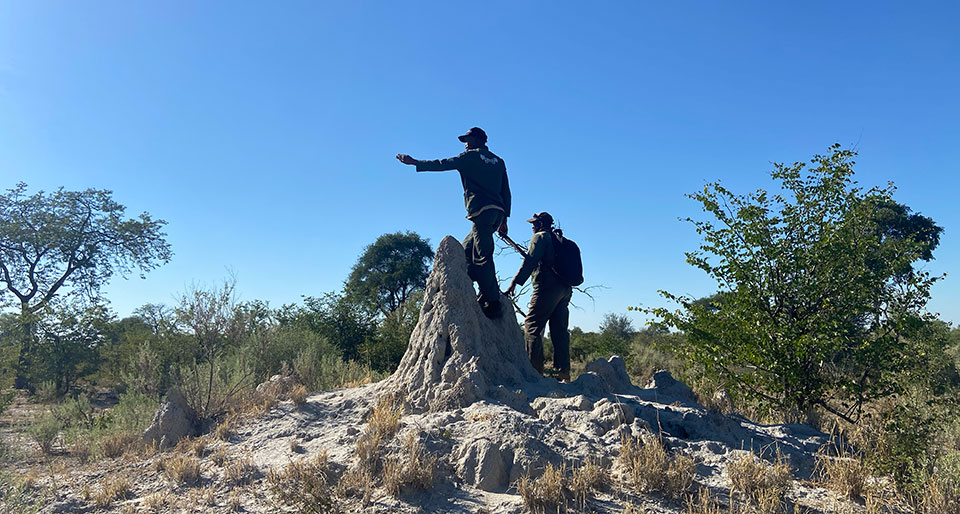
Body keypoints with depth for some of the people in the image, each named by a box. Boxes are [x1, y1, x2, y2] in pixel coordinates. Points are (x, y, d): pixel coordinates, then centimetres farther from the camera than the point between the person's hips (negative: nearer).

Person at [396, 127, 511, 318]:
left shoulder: (472, 156, 3)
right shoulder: (498, 160, 23)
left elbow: (443, 164, 0)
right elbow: (506, 191, 20)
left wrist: (415, 162, 8)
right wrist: (504, 219, 22)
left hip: (482, 211, -8)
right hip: (497, 212, 8)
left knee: (483, 256, -10)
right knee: (467, 249, 14)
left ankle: (493, 304, -13)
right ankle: (488, 294, 7)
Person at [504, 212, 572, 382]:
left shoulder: (540, 237, 0)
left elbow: (530, 261, -12)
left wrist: (514, 283, -16)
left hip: (547, 287, -8)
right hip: (565, 288, 8)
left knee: (532, 326, -6)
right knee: (559, 329, 8)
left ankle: (536, 369, -12)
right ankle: (564, 372, 7)